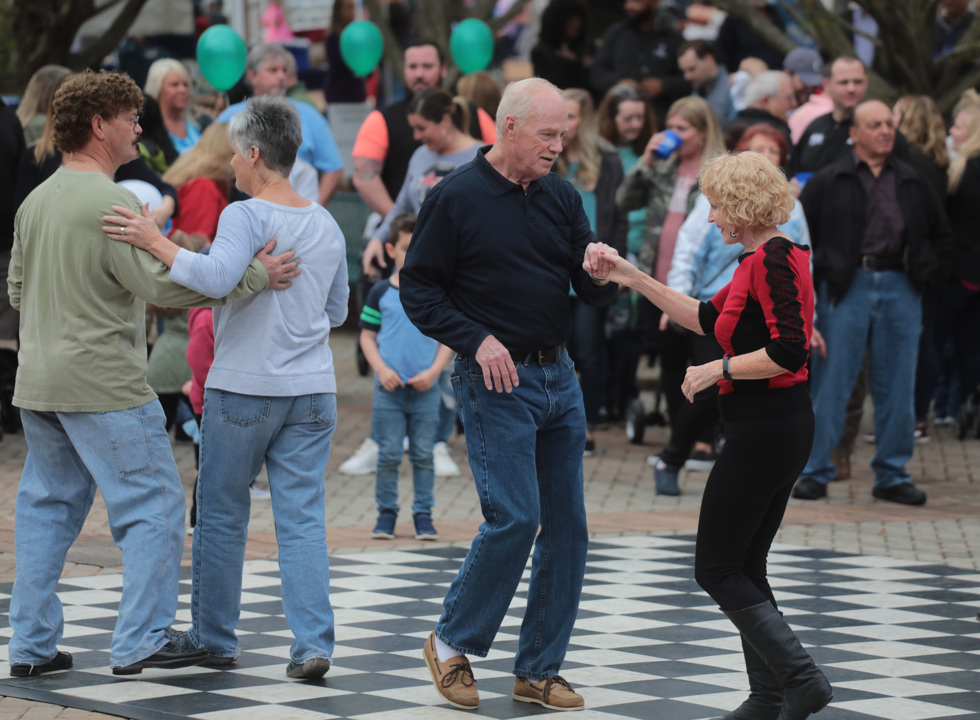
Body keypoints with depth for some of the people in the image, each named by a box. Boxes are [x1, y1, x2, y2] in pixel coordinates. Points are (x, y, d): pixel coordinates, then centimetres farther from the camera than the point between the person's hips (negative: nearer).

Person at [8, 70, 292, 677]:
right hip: (103, 384, -8)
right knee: (154, 505, 0)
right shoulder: (109, 202, -15)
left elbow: (18, 291, 19)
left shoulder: (36, 201, 11)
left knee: (48, 509, 14)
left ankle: (32, 644, 15)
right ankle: (143, 641, -1)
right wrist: (256, 275, -18)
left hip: (40, 383, 8)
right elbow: (162, 284, -21)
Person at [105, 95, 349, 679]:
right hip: (312, 390, 5)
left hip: (244, 388, -5)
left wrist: (156, 241, -24)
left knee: (222, 516, 9)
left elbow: (217, 276, -29)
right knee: (303, 517, 3)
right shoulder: (327, 226, 9)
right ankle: (313, 644, -6)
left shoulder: (246, 216, -12)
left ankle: (214, 638, 16)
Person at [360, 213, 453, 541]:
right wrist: (382, 370, -8)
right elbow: (367, 336, 5)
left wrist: (433, 371, -8)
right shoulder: (381, 292, 2)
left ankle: (423, 514, 12)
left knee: (423, 454, 5)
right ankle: (386, 512, 12)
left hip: (426, 388, 0)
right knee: (389, 454, 2)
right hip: (389, 389, 0)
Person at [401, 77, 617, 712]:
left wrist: (602, 273, -13)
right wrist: (478, 339, -15)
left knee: (567, 523, 4)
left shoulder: (561, 198, 10)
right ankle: (453, 644, 5)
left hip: (559, 377, 6)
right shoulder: (458, 197, -7)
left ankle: (539, 670, 14)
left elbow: (595, 294, 10)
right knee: (514, 517, -14)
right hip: (497, 381, -6)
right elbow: (418, 289, -5)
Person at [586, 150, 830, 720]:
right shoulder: (765, 258, 14)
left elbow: (789, 351, -26)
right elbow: (708, 318, 23)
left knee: (717, 569, -3)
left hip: (763, 431, -10)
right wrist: (632, 277, 22)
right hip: (784, 429, 10)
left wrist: (719, 369, -14)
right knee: (746, 567, 14)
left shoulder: (774, 258, -17)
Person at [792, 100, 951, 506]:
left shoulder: (913, 183, 13)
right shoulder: (829, 182, 2)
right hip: (847, 288, -3)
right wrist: (816, 275, -5)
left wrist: (929, 274, 11)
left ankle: (892, 475, 13)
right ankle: (815, 472, 4)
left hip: (900, 288, 3)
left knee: (897, 387, 5)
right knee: (831, 384, -2)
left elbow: (939, 232, 22)